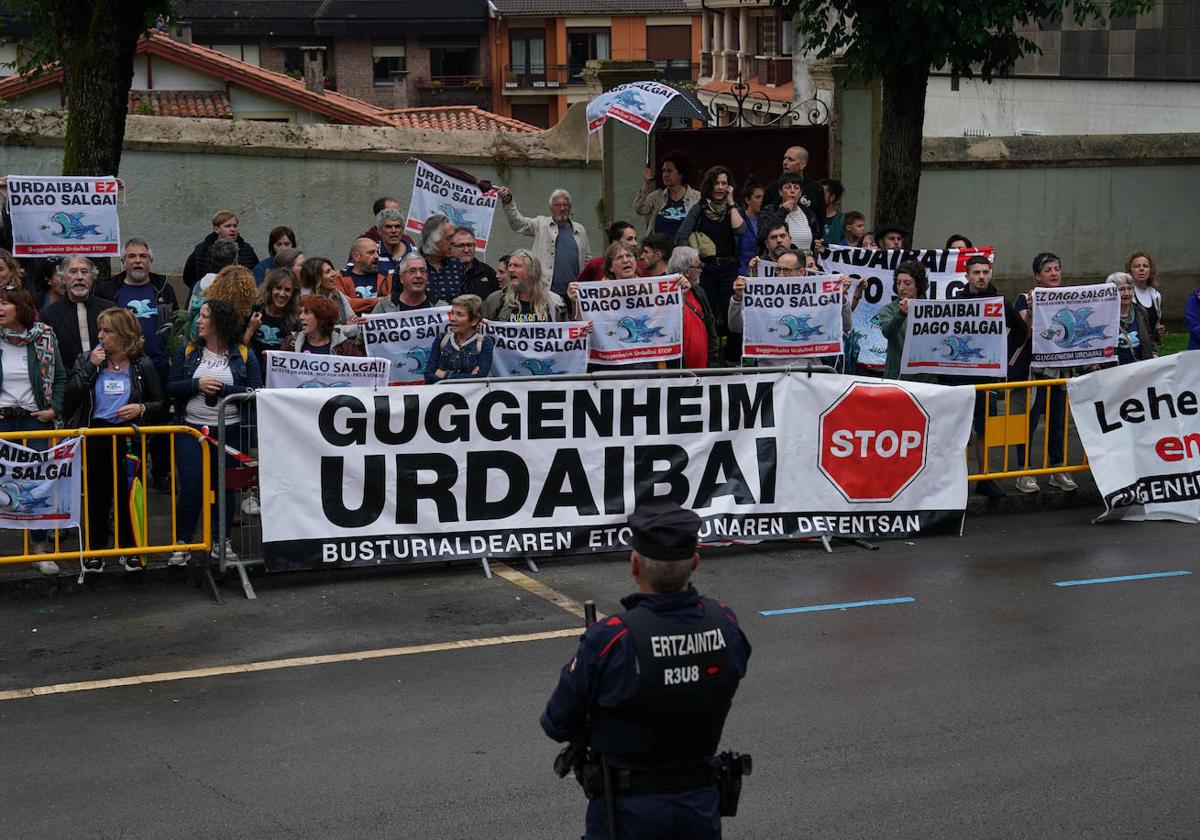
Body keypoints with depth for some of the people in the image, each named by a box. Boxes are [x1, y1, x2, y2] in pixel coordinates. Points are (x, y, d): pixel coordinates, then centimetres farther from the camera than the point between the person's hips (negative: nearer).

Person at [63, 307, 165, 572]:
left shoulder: (142, 365, 2)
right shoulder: (87, 360, 4)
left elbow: (160, 404, 6)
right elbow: (70, 399, -8)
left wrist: (141, 408, -14)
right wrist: (90, 367, -12)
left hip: (128, 438, -1)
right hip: (95, 437, 1)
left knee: (128, 494, 4)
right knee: (96, 494, 6)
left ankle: (128, 549, 17)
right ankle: (95, 550, 17)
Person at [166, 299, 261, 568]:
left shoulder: (243, 355, 0)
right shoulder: (188, 351, 6)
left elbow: (255, 392, -9)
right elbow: (171, 388, 1)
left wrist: (222, 389, -16)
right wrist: (197, 385, -15)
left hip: (230, 431, 0)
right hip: (192, 430, 0)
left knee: (225, 486, 9)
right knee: (190, 487, -4)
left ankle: (221, 540, 21)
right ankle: (183, 543, 4)